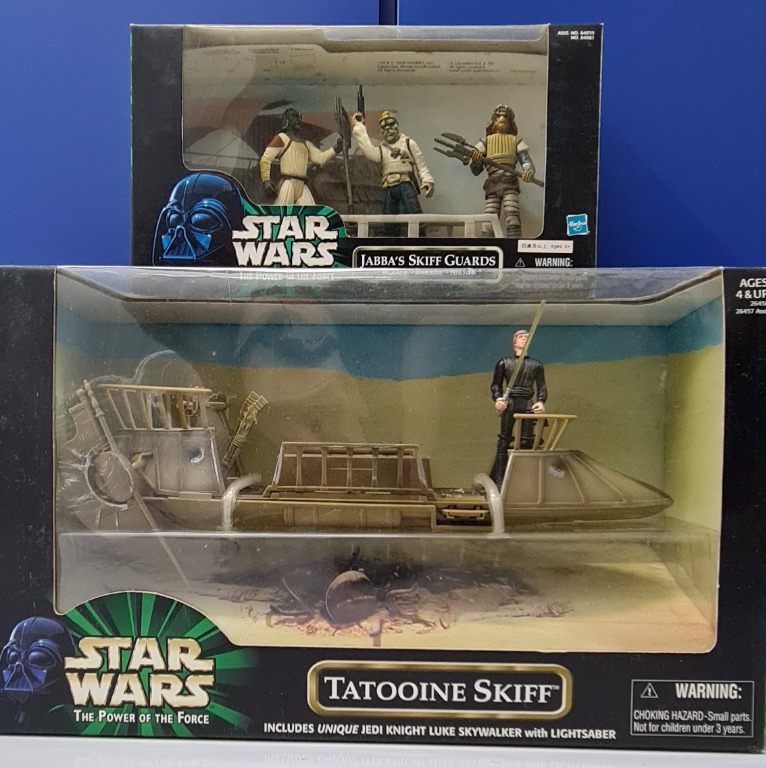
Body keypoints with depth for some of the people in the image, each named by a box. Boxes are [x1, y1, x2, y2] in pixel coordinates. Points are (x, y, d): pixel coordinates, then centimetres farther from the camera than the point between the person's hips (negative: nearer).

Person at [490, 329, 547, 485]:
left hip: (528, 405, 2)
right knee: (504, 442, -3)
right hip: (509, 404, -2)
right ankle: (499, 480, 0)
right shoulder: (504, 362, 8)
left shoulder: (536, 365, 12)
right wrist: (497, 398, -13)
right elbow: (495, 384, 6)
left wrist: (541, 402, -10)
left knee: (526, 442, 1)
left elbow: (542, 387, 9)